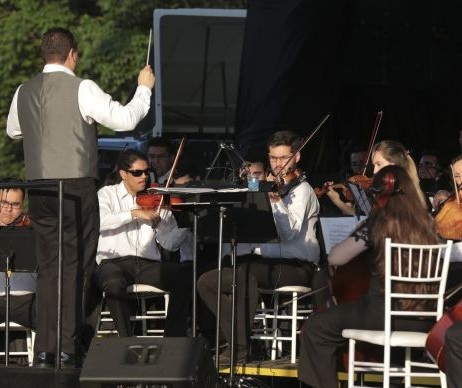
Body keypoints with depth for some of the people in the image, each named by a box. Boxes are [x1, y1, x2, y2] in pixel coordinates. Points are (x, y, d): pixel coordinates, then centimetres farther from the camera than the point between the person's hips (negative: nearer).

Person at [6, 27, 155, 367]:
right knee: (76, 269, 1)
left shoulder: (24, 93, 7)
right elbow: (125, 120, -11)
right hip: (76, 186, -5)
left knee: (48, 268, 10)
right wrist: (144, 88, 4)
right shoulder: (82, 89, -10)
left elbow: (13, 131, 24)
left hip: (39, 188, 5)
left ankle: (44, 350, 7)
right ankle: (68, 349, -1)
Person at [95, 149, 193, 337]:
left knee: (186, 275, -21)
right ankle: (127, 340, -21)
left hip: (148, 264, 3)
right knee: (114, 283, -37)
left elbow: (169, 242, 10)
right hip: (113, 262, -3)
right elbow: (99, 221, -13)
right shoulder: (108, 194, 11)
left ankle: (174, 338, -15)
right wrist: (134, 213, -19)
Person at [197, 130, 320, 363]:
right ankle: (238, 338, -12)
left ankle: (240, 346, -33)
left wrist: (276, 201, -29)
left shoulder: (301, 190, -4)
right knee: (207, 282, -6)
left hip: (296, 267, -8)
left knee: (247, 269, -36)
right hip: (265, 263, 8)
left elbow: (288, 233, -19)